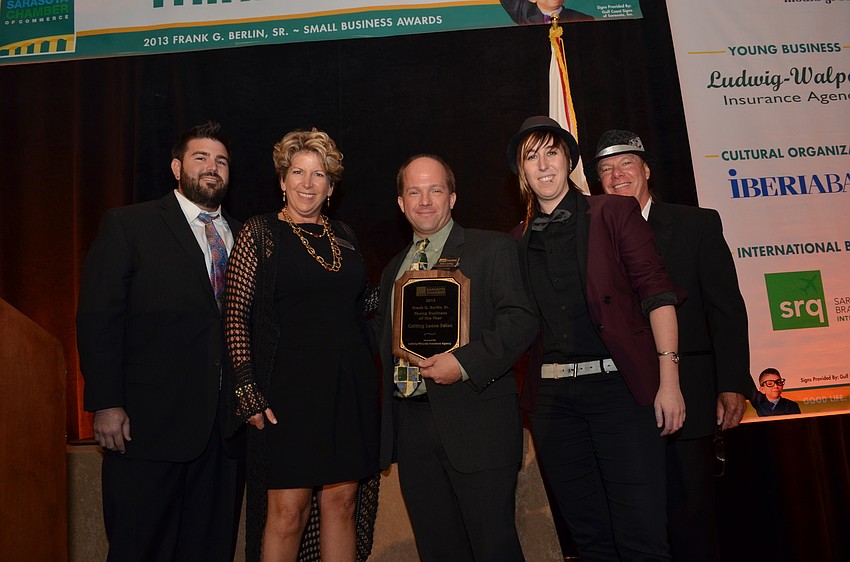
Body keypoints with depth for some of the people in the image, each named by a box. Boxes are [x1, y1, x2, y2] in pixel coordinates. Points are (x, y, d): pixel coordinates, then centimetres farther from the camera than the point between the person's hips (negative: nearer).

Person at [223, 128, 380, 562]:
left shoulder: (345, 237, 13)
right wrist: (247, 391, -12)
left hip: (349, 390, 5)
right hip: (287, 389, -4)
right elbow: (236, 316, -5)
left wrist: (366, 380, 11)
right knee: (287, 511, -2)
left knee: (341, 502, 9)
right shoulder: (260, 233, 0)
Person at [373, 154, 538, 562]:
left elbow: (521, 319, -11)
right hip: (409, 425, 6)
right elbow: (381, 335, 25)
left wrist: (465, 362, -21)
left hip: (476, 421, -5)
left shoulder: (492, 248, 0)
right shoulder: (393, 268, 19)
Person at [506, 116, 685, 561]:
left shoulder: (614, 213, 3)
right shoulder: (518, 240, 12)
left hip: (618, 385, -3)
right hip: (551, 397, 4)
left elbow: (656, 294, -4)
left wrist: (668, 380, -11)